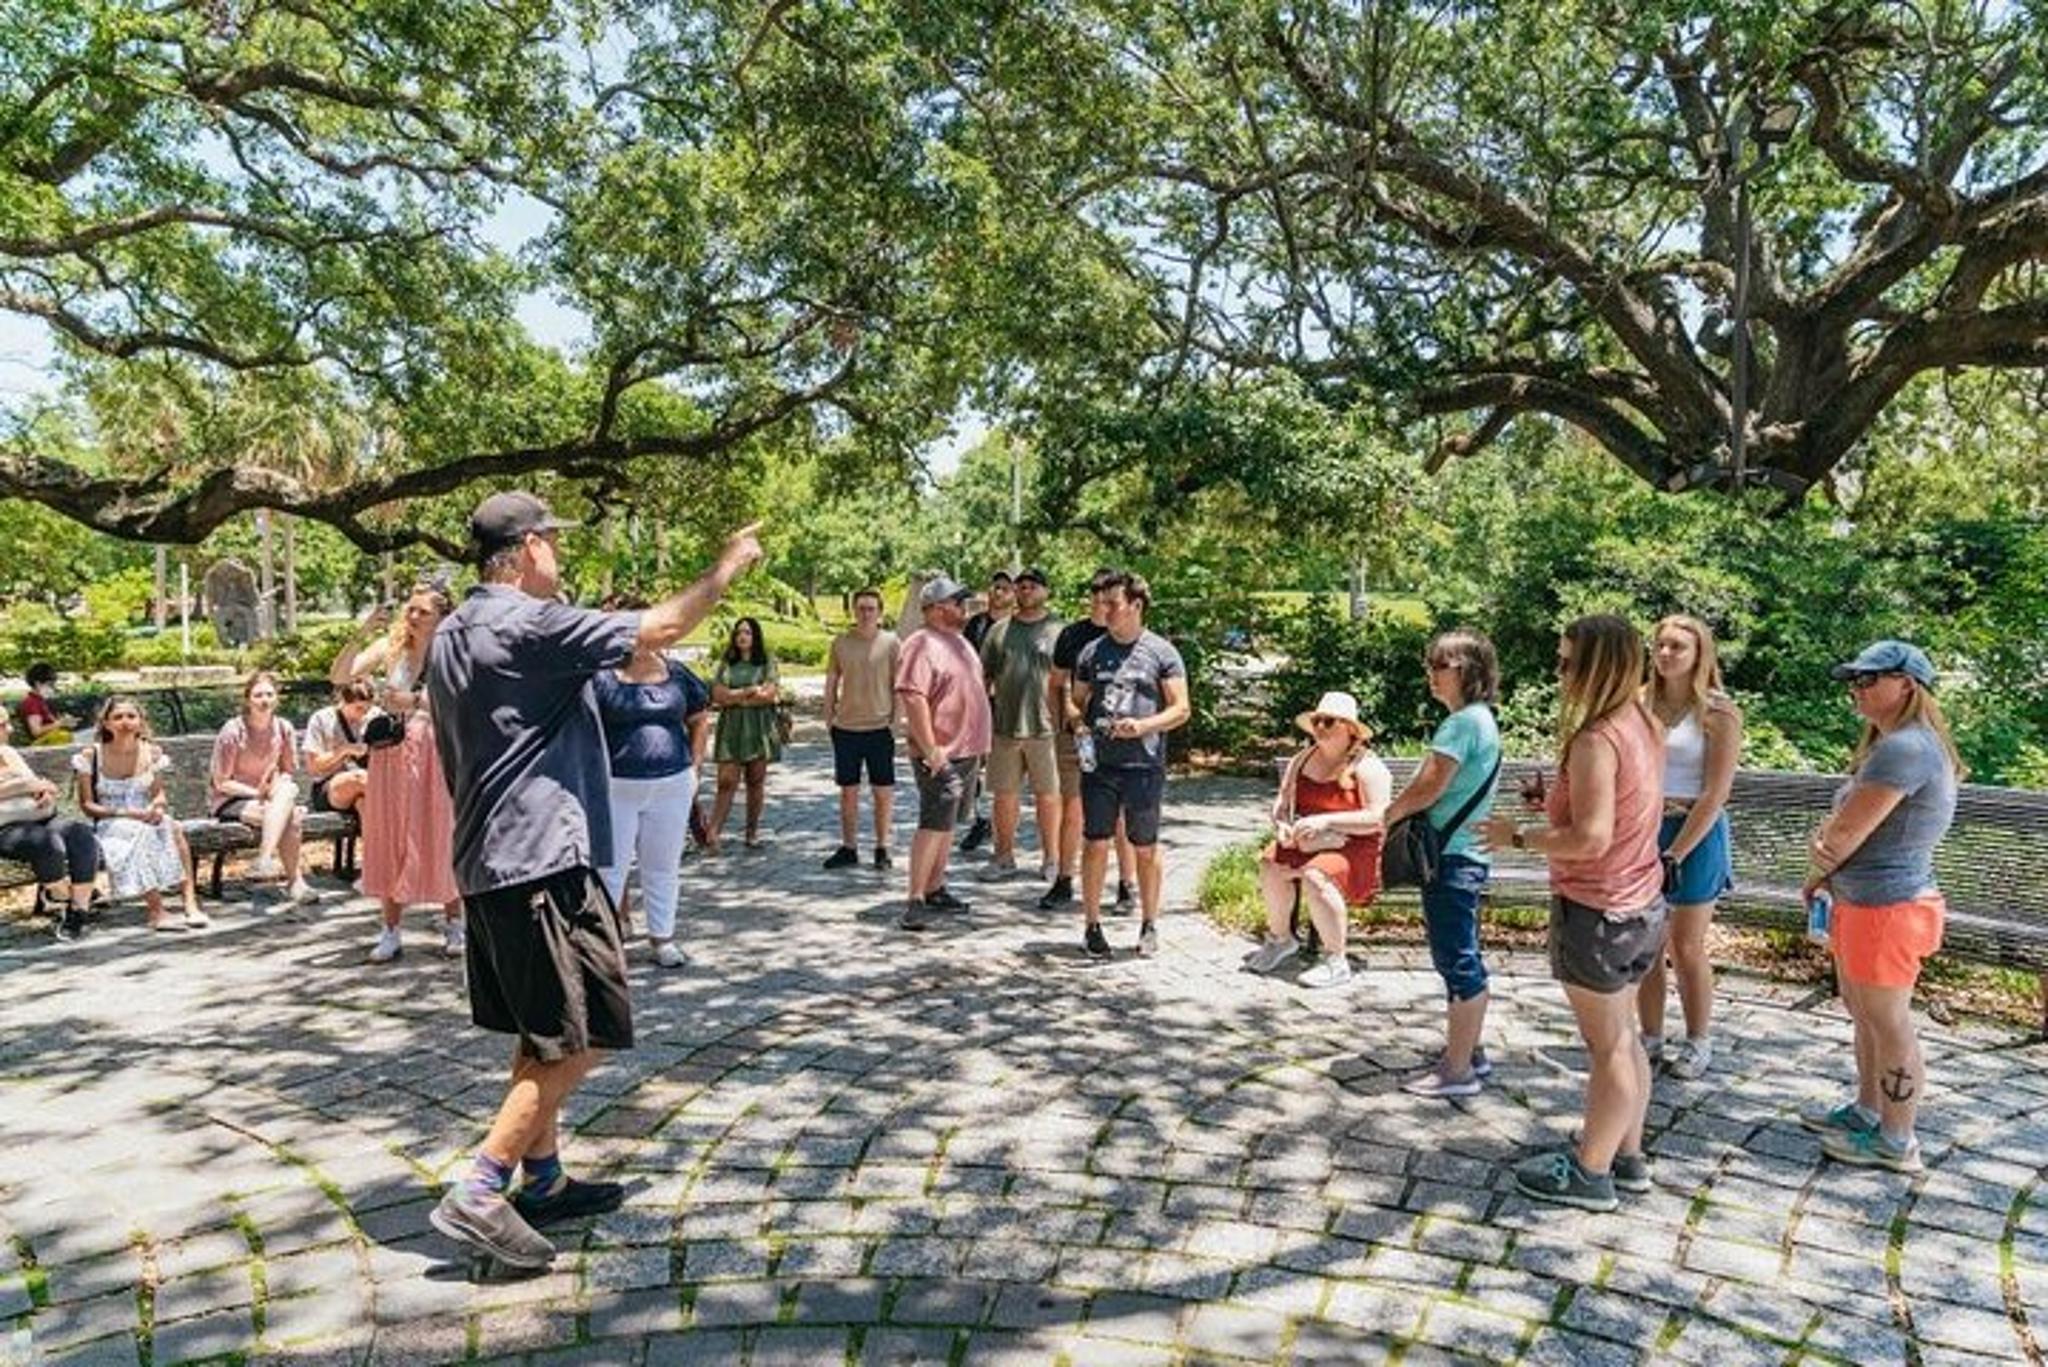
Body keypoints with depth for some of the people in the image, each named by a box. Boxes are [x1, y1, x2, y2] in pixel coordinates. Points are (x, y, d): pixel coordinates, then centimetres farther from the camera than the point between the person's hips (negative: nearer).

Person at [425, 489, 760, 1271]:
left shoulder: (450, 636, 14)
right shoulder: (531, 625, -16)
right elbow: (661, 629, -13)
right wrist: (729, 567, 1)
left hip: (487, 862, 10)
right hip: (542, 861, -10)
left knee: (544, 1037, 18)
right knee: (580, 1037, -4)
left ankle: (543, 1181, 26)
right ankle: (478, 1194, -4)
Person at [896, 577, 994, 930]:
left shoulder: (958, 641, 16)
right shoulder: (922, 645, -15)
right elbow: (912, 697, -24)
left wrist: (978, 744, 23)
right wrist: (930, 749, -26)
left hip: (966, 751, 9)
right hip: (941, 755, -9)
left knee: (947, 824, 14)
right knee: (934, 824, -10)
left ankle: (935, 890, 24)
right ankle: (916, 901, -6)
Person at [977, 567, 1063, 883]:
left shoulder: (1058, 631, 1)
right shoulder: (998, 630, 9)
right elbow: (983, 676, 12)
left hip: (1045, 727, -2)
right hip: (1004, 727, 3)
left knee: (1047, 794, 7)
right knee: (1004, 795, 9)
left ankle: (1051, 858, 18)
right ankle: (1004, 858, 21)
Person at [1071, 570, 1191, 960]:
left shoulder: (1161, 652, 0)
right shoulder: (1092, 651, 9)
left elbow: (1180, 709, -2)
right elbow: (1077, 701, 17)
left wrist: (1143, 726, -17)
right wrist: (1080, 724, -4)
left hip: (1144, 765, -2)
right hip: (1099, 763, 2)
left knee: (1145, 848, 8)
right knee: (1096, 843, 3)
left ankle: (1149, 926, 22)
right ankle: (1092, 925, 14)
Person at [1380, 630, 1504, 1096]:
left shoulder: (1463, 722, -17)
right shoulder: (1481, 719, 15)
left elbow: (1427, 788, -20)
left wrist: (1388, 816, -3)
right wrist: (1402, 811, 4)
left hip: (1452, 858, -10)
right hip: (1467, 854, 10)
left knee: (1457, 961, -3)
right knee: (1464, 959, 18)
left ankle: (1457, 1070, 5)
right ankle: (1470, 1051, 30)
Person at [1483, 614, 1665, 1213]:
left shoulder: (1597, 740, -24)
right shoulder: (1644, 727, 4)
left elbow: (1591, 839, -29)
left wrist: (1518, 836, -16)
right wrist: (1559, 800, 5)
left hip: (1596, 913, -9)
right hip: (1641, 906, 9)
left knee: (1608, 1048, 5)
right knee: (1623, 1037, 21)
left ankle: (1590, 1174, 21)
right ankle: (1628, 1156, 36)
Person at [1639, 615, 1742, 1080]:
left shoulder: (1718, 713, -7)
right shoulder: (1644, 706, 5)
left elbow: (1715, 794, -11)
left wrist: (1675, 854, -14)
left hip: (1696, 835, -4)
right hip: (1644, 831, 4)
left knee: (1686, 949, 6)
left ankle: (1698, 1044, 22)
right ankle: (1650, 1040, 22)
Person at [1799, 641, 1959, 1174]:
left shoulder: (1904, 749, -22)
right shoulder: (1890, 744, 12)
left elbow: (1847, 834, -21)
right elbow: (1841, 821, 11)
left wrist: (1817, 874, -2)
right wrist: (1822, 840, -11)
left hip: (1886, 907, -10)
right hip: (1865, 902, 10)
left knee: (1888, 1025, 2)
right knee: (1863, 1012, 22)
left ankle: (1896, 1143, 15)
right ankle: (1867, 1111, 37)